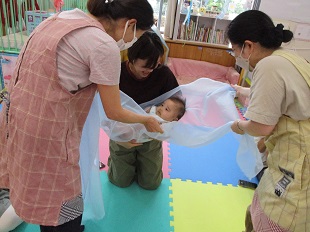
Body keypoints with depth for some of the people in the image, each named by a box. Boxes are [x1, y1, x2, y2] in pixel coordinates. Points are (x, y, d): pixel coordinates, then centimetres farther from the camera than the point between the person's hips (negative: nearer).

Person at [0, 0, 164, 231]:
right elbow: (114, 112, -9)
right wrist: (147, 120, 9)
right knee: (64, 206, 12)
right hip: (44, 128, -9)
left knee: (45, 195, 28)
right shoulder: (105, 46, -17)